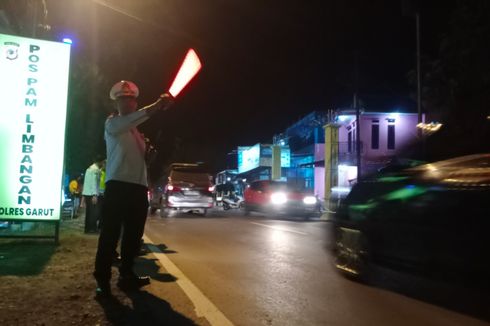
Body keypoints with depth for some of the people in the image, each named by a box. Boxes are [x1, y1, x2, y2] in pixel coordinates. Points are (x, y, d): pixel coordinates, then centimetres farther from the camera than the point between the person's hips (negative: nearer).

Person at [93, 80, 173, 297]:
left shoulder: (136, 131, 27)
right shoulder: (112, 123, 5)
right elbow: (128, 121, -20)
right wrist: (156, 106, -29)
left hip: (138, 186, 7)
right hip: (118, 185, -7)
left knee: (133, 234, 9)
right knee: (110, 234, -9)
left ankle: (126, 276, 19)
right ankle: (102, 280, -4)